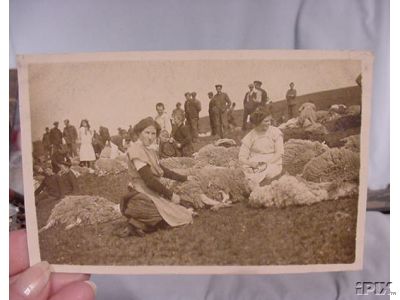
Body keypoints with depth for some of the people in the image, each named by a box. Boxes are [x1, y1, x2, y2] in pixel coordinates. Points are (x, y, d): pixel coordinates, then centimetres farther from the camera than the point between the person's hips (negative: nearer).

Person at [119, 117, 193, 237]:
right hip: (143, 197, -9)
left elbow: (161, 170, 21)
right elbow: (149, 180, -23)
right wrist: (170, 195, -16)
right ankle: (137, 223, -10)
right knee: (183, 217, -8)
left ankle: (138, 223, 3)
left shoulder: (149, 151, 12)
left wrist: (184, 178, 22)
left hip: (153, 194, 9)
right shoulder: (136, 150, -18)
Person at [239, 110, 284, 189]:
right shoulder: (250, 136, 4)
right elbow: (242, 157, 1)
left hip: (272, 164, -1)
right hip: (254, 165, 1)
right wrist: (251, 163, -19)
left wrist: (268, 163, -16)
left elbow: (279, 152, -3)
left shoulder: (276, 132, 3)